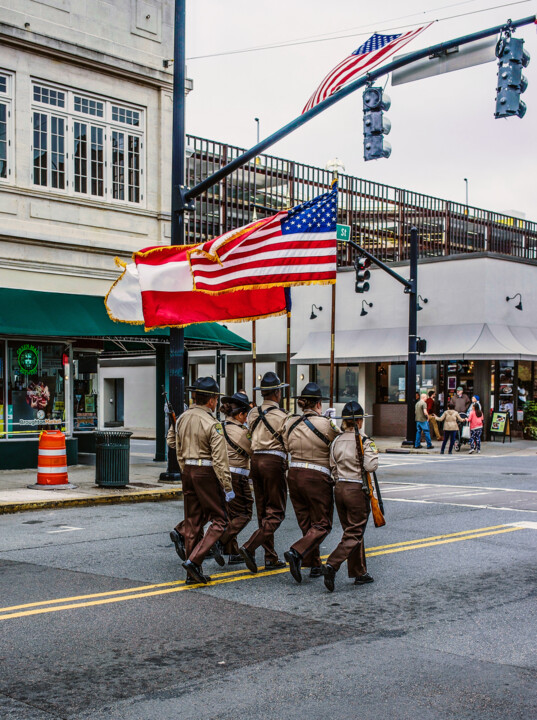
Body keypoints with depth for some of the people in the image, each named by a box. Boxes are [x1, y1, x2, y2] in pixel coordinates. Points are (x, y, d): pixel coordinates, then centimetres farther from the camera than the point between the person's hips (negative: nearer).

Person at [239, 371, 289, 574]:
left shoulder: (253, 413, 9)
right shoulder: (281, 415, -9)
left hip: (256, 460, 7)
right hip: (274, 461, -7)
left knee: (263, 511, 12)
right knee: (276, 512, 0)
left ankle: (271, 558, 15)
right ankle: (249, 547, -15)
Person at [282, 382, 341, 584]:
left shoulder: (290, 423, 4)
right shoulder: (325, 424, -11)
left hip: (294, 474, 6)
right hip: (317, 477, -6)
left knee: (306, 523, 16)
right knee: (322, 524, 4)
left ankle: (314, 565, 19)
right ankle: (296, 553, -16)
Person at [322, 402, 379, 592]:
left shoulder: (336, 442, 5)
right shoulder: (364, 442, -12)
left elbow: (333, 468, 8)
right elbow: (370, 466, -20)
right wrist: (374, 454, -2)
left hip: (339, 489, 6)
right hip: (357, 490, -6)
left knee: (351, 531, 16)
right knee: (354, 535, -1)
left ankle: (360, 573, 22)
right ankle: (331, 565, -19)